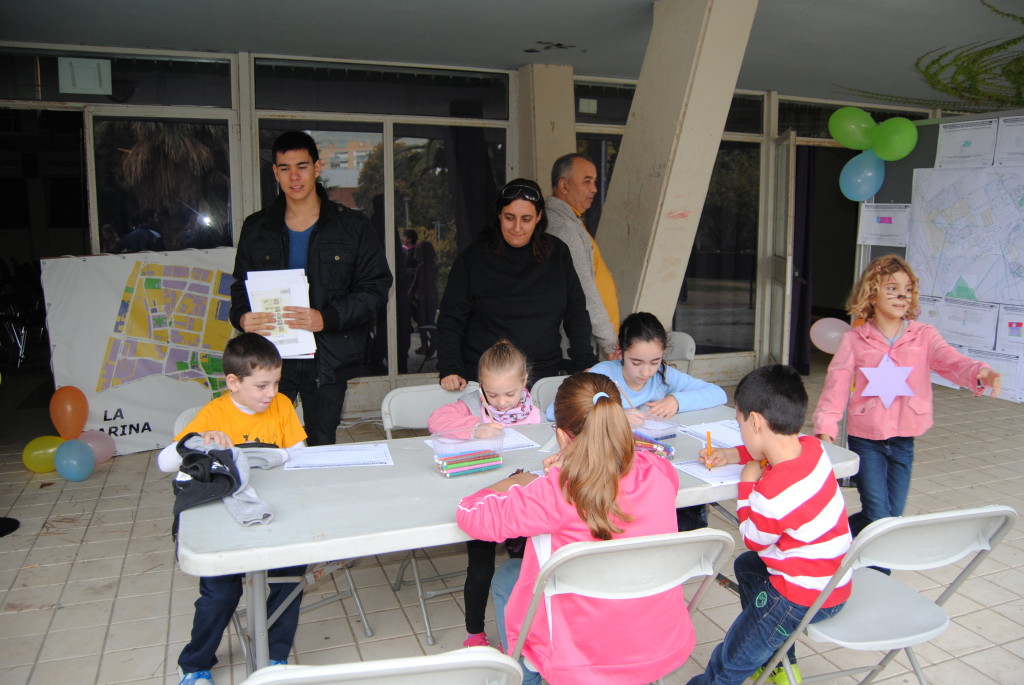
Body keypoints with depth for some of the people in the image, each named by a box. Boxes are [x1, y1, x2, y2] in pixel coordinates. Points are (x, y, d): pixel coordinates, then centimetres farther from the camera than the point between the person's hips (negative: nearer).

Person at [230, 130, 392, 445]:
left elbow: (375, 288, -4)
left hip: (327, 361, -1)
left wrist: (326, 318, -19)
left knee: (322, 451, 9)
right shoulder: (256, 228, 10)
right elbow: (240, 287, 14)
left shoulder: (352, 226, 2)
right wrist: (242, 317, -10)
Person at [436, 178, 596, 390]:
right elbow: (451, 319, -3)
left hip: (544, 376, 2)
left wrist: (584, 365, 0)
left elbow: (576, 312, 9)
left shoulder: (557, 253, 6)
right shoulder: (473, 258, -1)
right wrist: (450, 369, -15)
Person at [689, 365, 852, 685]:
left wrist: (748, 482, -5)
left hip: (806, 596, -10)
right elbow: (780, 450, 16)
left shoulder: (773, 494, -35)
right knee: (745, 566, 34)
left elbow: (753, 539, -12)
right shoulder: (812, 446, -11)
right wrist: (732, 454, 10)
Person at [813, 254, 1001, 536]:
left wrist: (980, 373, -37)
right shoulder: (854, 339, -2)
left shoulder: (924, 336, 1)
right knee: (879, 519, -6)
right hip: (865, 440, -3)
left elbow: (952, 361, -15)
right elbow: (837, 384, -6)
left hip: (903, 441, 3)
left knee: (893, 515, 11)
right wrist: (825, 426, -17)